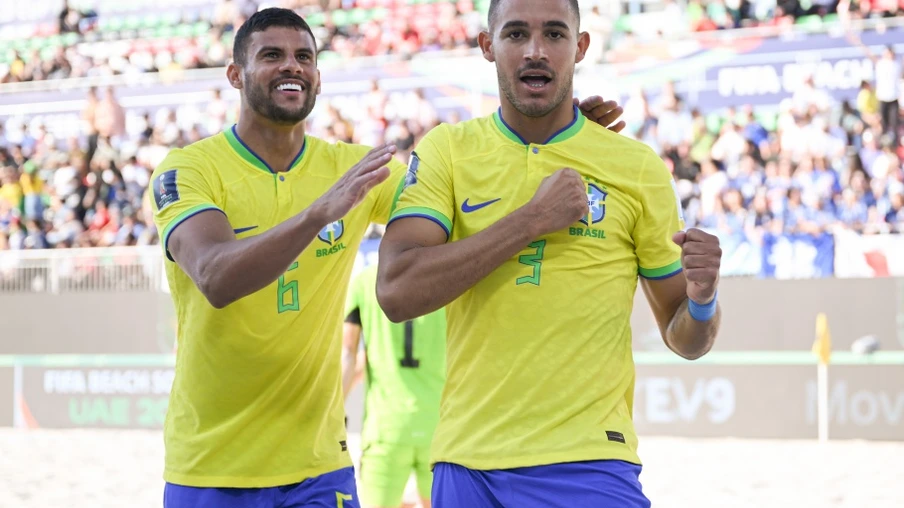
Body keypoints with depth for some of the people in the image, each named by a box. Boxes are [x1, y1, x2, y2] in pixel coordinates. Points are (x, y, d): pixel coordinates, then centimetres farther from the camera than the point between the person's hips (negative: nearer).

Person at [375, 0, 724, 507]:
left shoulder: (637, 165, 1)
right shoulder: (447, 150, 2)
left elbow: (684, 339, 8)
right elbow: (396, 292, -14)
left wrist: (702, 300, -16)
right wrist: (533, 219, -16)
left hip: (587, 464, -1)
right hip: (466, 462, 1)